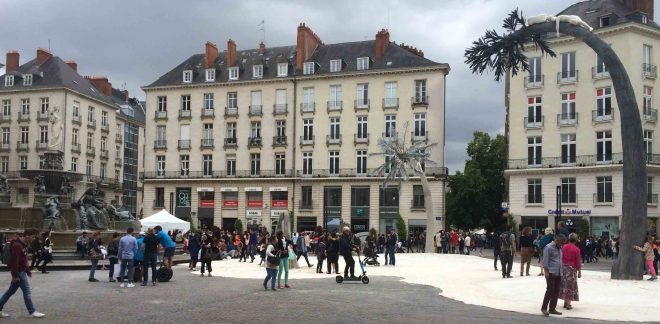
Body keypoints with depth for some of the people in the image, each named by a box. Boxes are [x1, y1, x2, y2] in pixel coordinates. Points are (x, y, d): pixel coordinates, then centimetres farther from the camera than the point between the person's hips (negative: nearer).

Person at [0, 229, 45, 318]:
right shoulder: (17, 245, -19)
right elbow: (15, 261, -22)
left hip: (22, 271, 10)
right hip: (19, 272, -10)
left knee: (11, 291, 15)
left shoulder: (25, 244, 11)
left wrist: (28, 271, 21)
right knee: (27, 291, -5)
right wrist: (15, 275, -22)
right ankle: (32, 312, 0)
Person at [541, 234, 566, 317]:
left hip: (558, 273, 8)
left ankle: (552, 309, 15)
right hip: (551, 273, -8)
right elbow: (545, 260, -12)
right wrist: (546, 271, -17)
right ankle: (544, 308, 0)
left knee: (556, 291, 8)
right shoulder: (549, 247, -8)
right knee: (550, 290, -10)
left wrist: (561, 271, 16)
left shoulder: (559, 248, 17)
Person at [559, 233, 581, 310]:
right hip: (571, 269, -4)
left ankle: (565, 302, 20)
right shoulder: (576, 249, -12)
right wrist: (579, 271, 0)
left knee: (564, 285, 14)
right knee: (570, 286, 4)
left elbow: (561, 257, 5)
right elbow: (578, 262, -9)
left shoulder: (563, 247, -1)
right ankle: (568, 304, 5)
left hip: (563, 267, 4)